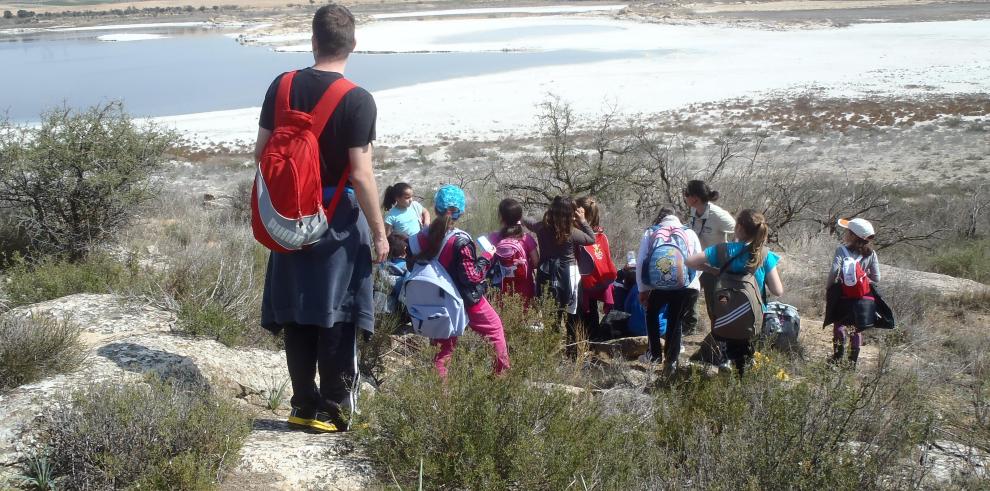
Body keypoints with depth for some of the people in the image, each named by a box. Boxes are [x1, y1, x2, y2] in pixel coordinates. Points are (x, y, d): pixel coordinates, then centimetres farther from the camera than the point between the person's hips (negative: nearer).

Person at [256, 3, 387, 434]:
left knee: (297, 315, 11)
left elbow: (260, 152, 5)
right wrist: (379, 233, -7)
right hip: (339, 219, -4)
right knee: (337, 318, 4)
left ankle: (304, 407, 18)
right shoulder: (358, 100, -14)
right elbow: (361, 176, -16)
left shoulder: (283, 86, 0)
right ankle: (334, 412, 10)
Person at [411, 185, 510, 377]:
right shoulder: (460, 241, -25)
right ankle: (503, 371, 24)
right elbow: (473, 276, -23)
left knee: (446, 344, 16)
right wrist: (486, 257, -11)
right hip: (467, 301, -5)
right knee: (495, 328, 16)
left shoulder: (425, 237, -7)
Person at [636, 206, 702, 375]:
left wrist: (642, 289, 18)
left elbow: (640, 262, 11)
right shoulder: (690, 233, 21)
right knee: (675, 319, 21)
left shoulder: (650, 233, 18)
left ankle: (655, 354, 25)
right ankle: (671, 360, 11)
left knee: (652, 312, 28)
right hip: (688, 285, 1)